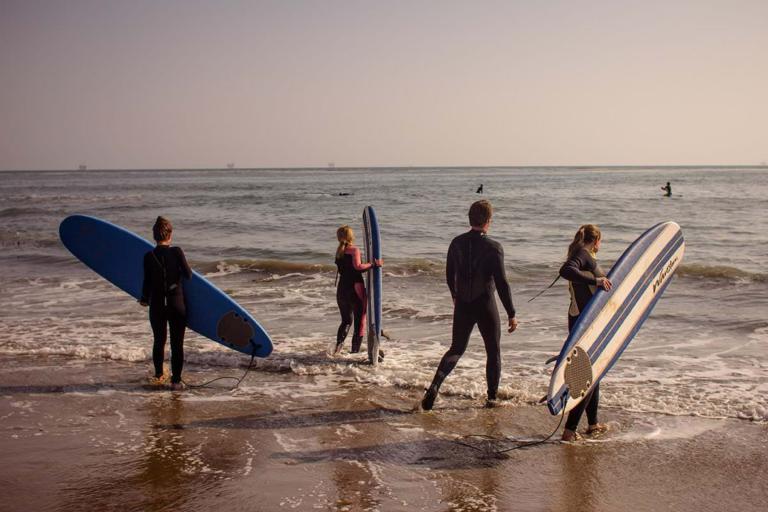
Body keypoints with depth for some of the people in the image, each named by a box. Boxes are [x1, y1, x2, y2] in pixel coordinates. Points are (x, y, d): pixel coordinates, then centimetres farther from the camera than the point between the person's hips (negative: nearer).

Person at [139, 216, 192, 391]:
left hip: (157, 305, 2)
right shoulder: (177, 252, -12)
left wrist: (144, 299, 16)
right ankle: (176, 381, 7)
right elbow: (188, 275, -9)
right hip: (176, 304, -2)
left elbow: (147, 282, -3)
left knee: (159, 341, 20)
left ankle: (158, 375, 33)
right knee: (177, 343, 6)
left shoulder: (149, 256, -7)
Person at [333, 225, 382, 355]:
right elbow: (358, 266, -30)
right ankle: (354, 351, 4)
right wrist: (373, 264, -25)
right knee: (360, 323, 8)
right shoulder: (354, 250, -12)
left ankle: (339, 344, 0)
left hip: (342, 290, 6)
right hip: (355, 289, -6)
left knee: (346, 321, 22)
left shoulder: (339, 251, 8)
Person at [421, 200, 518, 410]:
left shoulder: (456, 243, 0)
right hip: (485, 306, -4)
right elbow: (502, 284, -16)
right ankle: (492, 397, 18)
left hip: (462, 305, 4)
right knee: (493, 352, 14)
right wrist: (511, 314, -10)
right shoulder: (493, 248, -15)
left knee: (456, 349, 15)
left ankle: (435, 385, -6)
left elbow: (449, 276, 11)